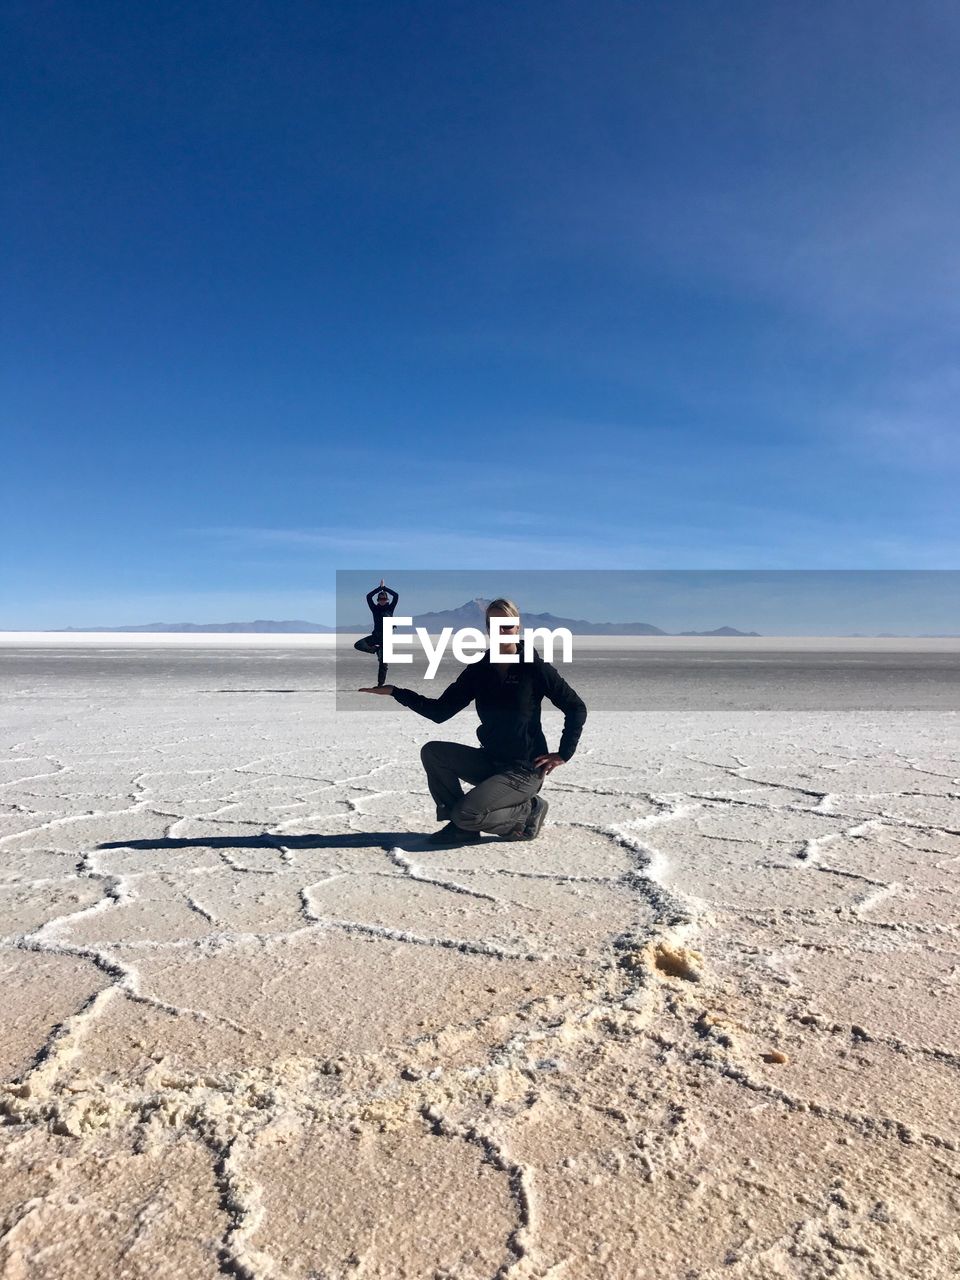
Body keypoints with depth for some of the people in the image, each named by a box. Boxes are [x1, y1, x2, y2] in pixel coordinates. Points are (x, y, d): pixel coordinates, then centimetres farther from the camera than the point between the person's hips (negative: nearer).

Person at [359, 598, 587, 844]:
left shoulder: (534, 668, -11)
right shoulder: (478, 670, 3)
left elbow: (576, 708, -6)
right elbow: (440, 712, 0)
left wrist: (563, 754, -9)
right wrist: (396, 691, -8)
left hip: (525, 769, -6)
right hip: (489, 761, 6)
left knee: (467, 814, -23)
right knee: (432, 752, -10)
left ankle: (528, 812, 3)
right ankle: (461, 827, 0)